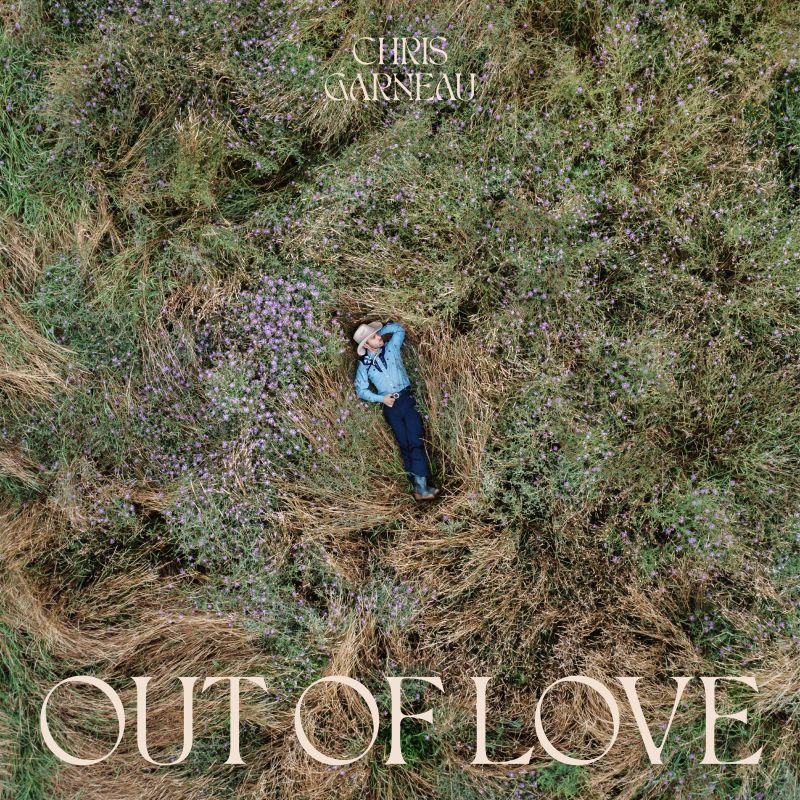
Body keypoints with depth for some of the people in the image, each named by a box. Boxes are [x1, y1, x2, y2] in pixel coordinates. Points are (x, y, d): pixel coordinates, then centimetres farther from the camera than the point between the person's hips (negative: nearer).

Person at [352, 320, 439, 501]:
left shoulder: (391, 348, 6)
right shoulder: (364, 364, 4)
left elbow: (399, 328, 8)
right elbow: (361, 389, 7)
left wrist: (381, 328, 5)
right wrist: (381, 398, -4)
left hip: (407, 399, 0)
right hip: (390, 406, 0)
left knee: (416, 443, -12)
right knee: (405, 446, 0)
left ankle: (421, 487, -19)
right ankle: (419, 487, 3)